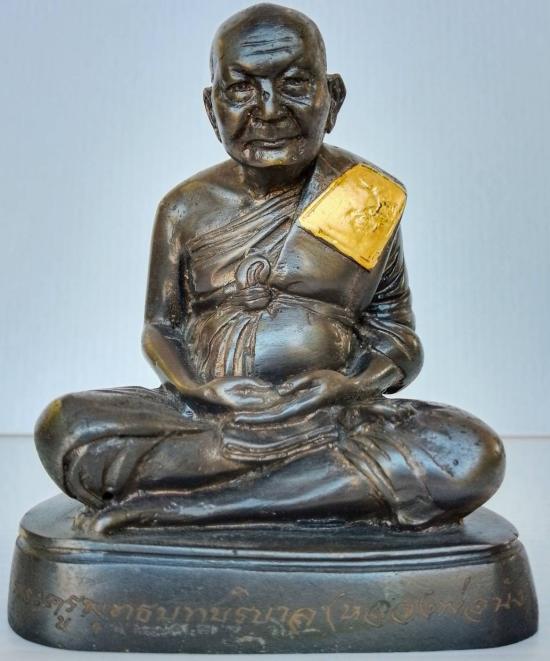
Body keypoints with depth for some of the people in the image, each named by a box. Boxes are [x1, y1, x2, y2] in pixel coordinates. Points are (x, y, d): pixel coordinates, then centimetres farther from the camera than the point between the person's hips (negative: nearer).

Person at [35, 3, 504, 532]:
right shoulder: (185, 209, 8)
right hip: (204, 417, 1)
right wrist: (200, 389, -11)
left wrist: (349, 385, -14)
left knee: (473, 455, -28)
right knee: (62, 428, -23)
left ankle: (177, 504, -24)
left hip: (330, 420, 0)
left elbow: (396, 335, 8)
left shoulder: (370, 200, 4)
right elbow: (160, 329, 11)